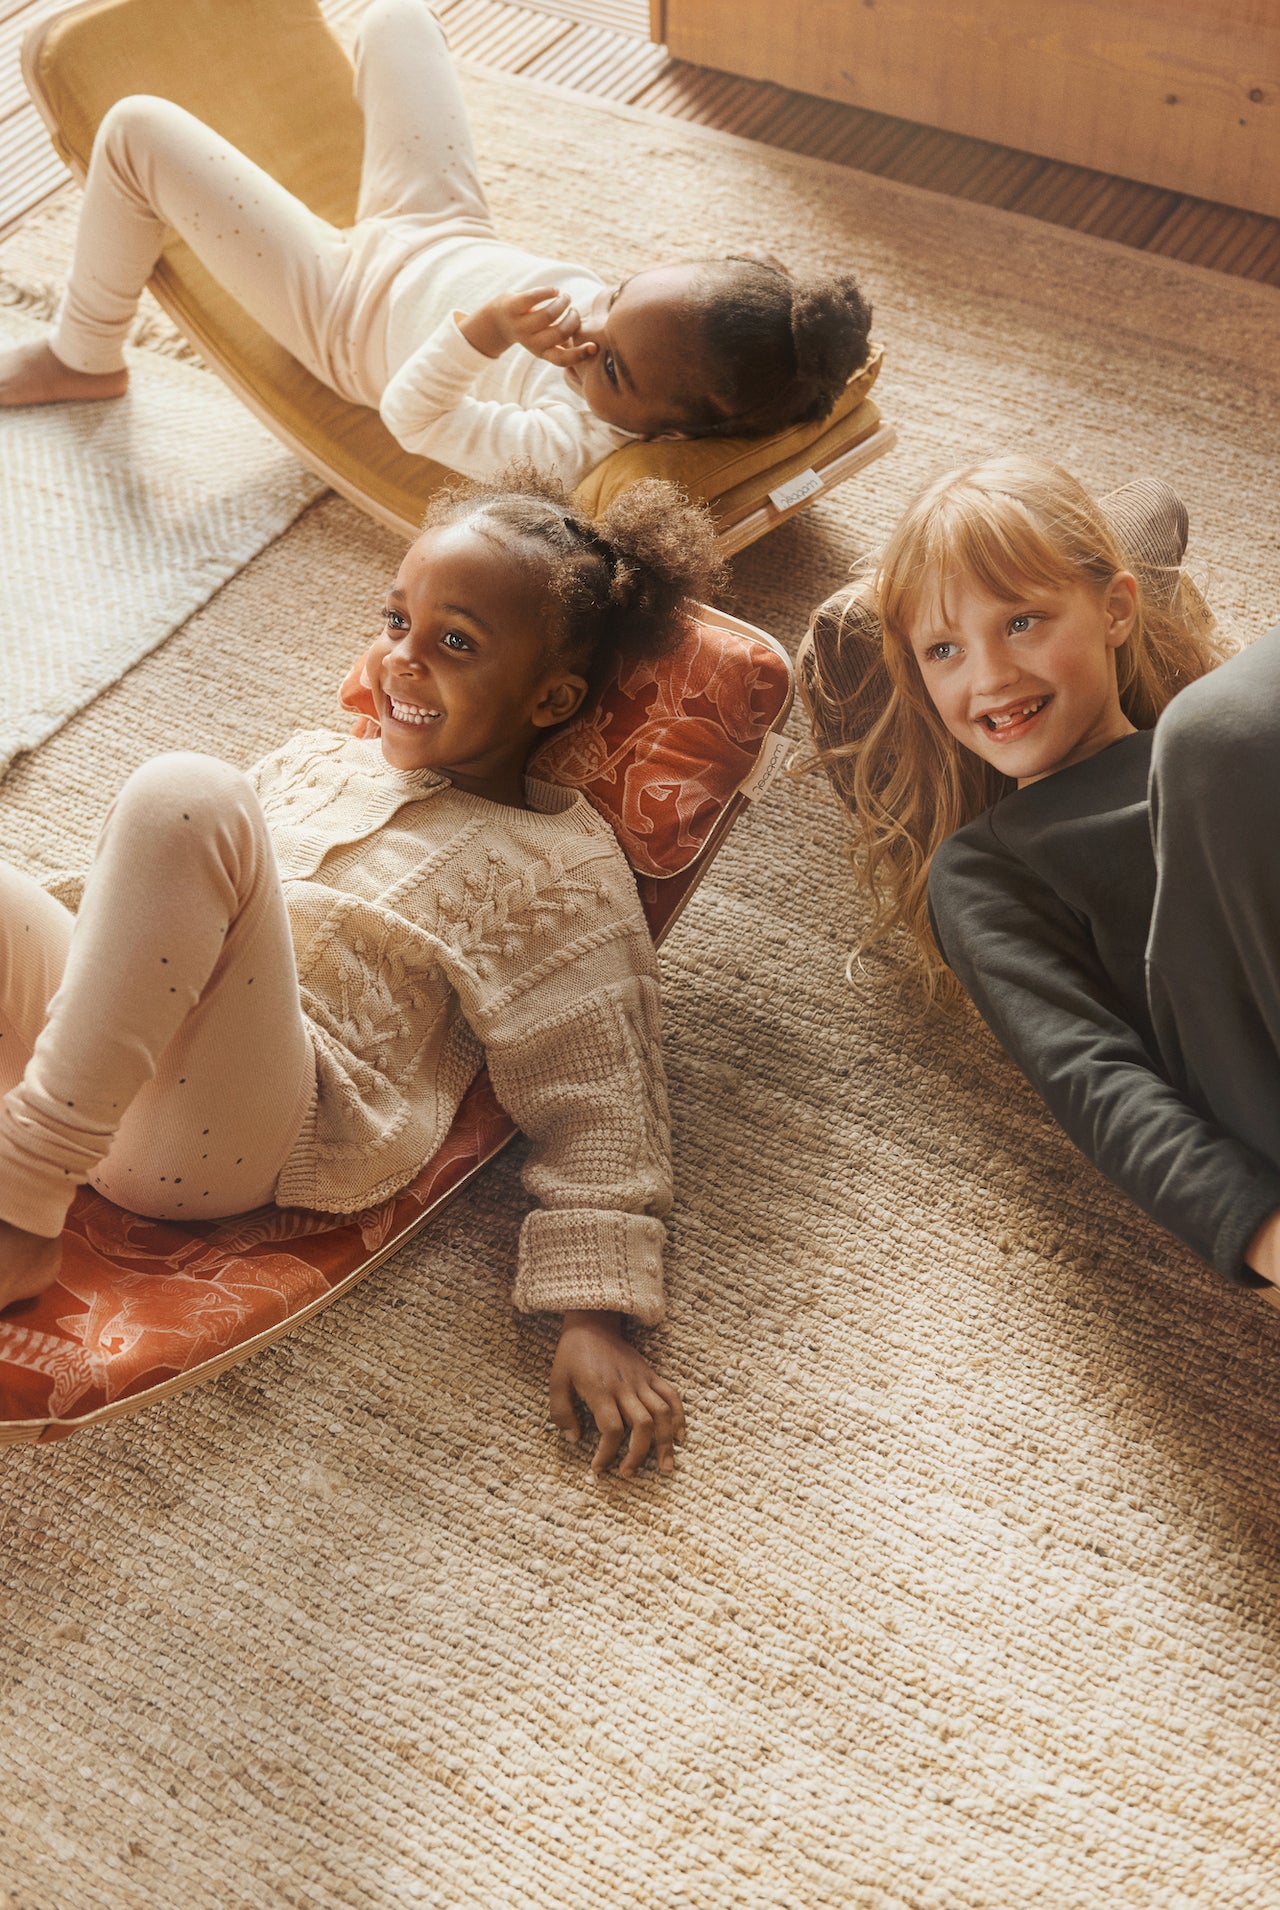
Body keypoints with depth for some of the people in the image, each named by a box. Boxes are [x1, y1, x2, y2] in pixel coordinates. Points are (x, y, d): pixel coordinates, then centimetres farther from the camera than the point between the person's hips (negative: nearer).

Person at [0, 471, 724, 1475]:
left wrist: (597, 1321, -8)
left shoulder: (560, 873, 7)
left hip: (221, 1140, -5)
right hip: (90, 1067, 6)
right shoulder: (317, 759, 24)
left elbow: (599, 1114, 1)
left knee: (184, 794, -29)